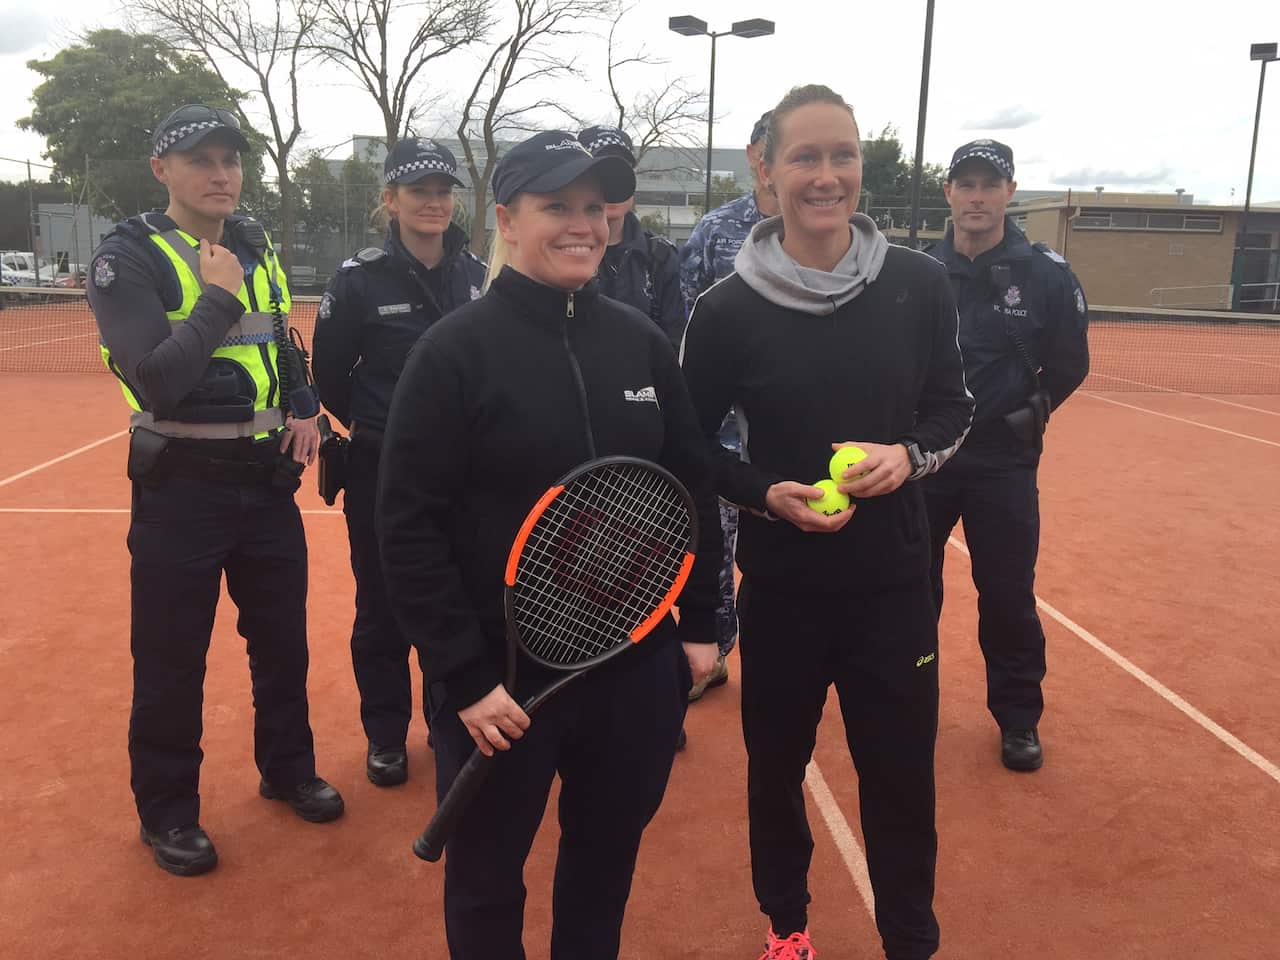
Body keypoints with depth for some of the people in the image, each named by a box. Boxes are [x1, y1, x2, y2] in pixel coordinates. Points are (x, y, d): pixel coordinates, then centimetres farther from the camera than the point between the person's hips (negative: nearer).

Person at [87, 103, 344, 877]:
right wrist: (220, 299, -21)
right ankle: (168, 812, 25)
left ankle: (288, 769, 37)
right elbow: (155, 382, -23)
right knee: (172, 660, 6)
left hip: (267, 477, 6)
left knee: (283, 639, 16)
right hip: (182, 487, -6)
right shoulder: (129, 258, -10)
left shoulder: (256, 247, 9)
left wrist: (304, 407, 5)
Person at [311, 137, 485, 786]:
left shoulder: (477, 276, 2)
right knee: (383, 607, 8)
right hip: (383, 472, -3)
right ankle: (385, 734, 25)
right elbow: (329, 375, -1)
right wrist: (371, 425, 3)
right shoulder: (360, 279, -8)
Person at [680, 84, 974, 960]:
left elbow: (953, 406, 7)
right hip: (783, 583, -1)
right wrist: (766, 493, -17)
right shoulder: (727, 309, -10)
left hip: (895, 581, 1)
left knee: (902, 773, 10)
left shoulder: (918, 283, -5)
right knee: (777, 763, 15)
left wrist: (910, 455, -13)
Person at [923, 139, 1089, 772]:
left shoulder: (1047, 275, -5)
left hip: (1003, 464, -1)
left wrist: (1026, 414, -2)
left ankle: (1019, 717, 25)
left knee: (1008, 595, 6)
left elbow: (1069, 363, 4)